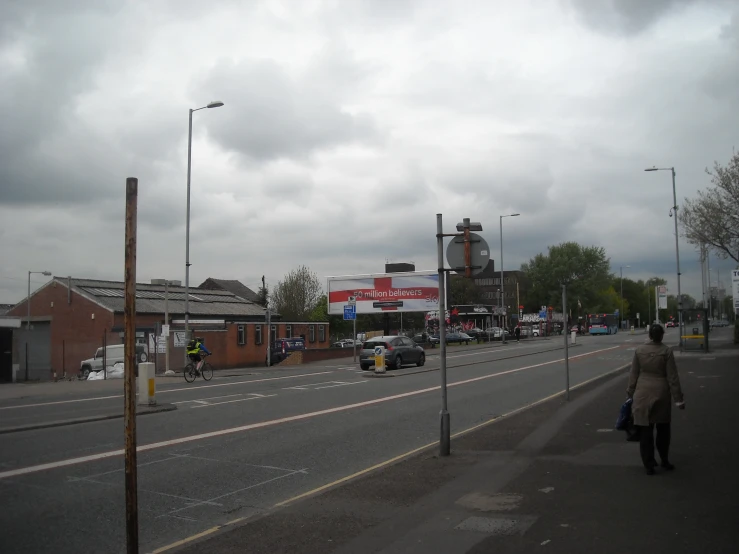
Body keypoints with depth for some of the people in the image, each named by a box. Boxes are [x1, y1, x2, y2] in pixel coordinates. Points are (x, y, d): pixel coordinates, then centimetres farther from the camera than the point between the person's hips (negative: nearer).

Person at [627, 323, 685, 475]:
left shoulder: (639, 351, -2)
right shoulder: (666, 351, -9)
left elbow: (633, 374, 3)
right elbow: (672, 377, -8)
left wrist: (631, 393, 14)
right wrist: (678, 399, -3)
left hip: (643, 393, 1)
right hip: (661, 392, -1)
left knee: (645, 430, 6)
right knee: (663, 429, 17)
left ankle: (649, 465, 9)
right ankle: (664, 461, 29)